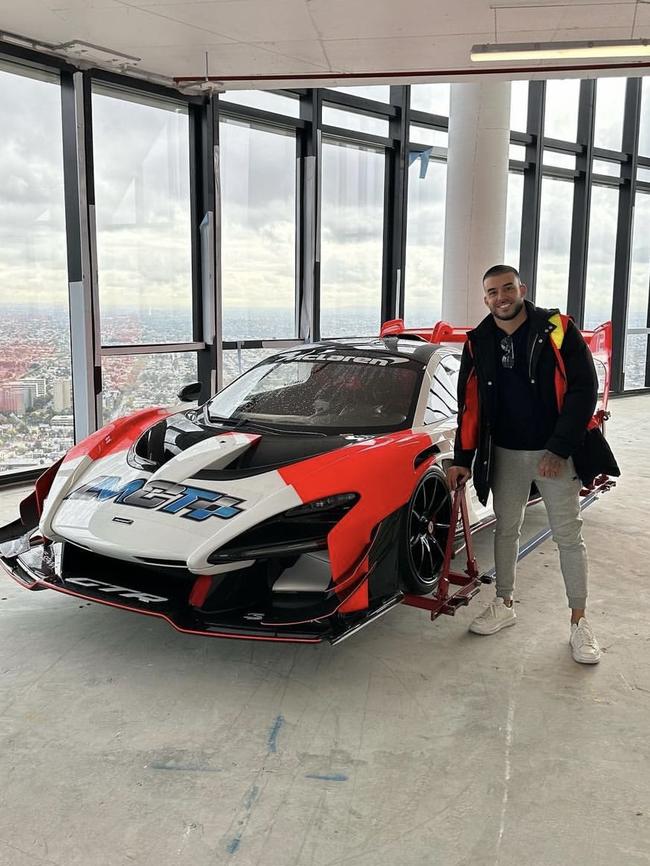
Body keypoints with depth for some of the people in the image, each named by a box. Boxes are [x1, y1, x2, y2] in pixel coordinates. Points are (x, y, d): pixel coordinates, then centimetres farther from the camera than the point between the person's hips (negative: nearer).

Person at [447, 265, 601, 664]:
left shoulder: (558, 330, -9)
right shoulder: (479, 343, 2)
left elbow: (585, 389, -12)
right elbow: (470, 405, 7)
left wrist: (559, 449, -17)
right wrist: (463, 460, 5)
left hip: (556, 453, -3)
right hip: (505, 453, 3)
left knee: (569, 536, 4)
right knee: (506, 529, 13)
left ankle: (579, 620, 16)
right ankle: (504, 605, 29)